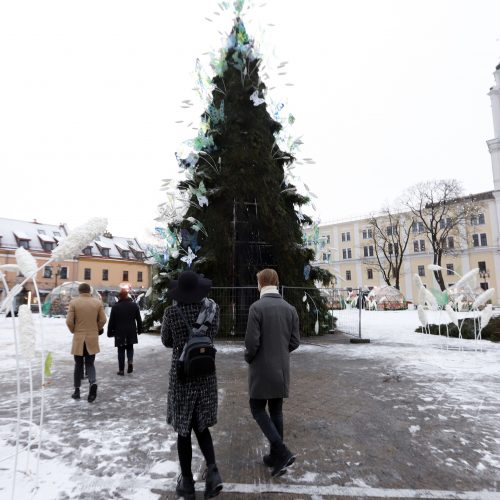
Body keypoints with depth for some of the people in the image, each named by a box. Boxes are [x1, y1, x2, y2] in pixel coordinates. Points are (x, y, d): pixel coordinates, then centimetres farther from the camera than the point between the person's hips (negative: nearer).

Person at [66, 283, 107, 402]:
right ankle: (93, 383, -14)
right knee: (90, 364, 10)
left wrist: (74, 331, 10)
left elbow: (69, 321, -8)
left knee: (78, 365, 13)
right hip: (92, 339, 1)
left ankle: (77, 391, 19)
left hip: (78, 338, -1)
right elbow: (103, 320, -1)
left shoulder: (73, 302, -6)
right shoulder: (98, 302, -1)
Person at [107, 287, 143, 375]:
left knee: (121, 350, 6)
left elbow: (111, 321, -4)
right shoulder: (134, 305, 0)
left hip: (119, 332, -1)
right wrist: (139, 329, 15)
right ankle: (130, 361, -6)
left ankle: (121, 370, 9)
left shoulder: (115, 306, -6)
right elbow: (139, 319, 4)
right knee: (130, 348, 18)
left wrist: (110, 332, 5)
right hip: (131, 332, 2)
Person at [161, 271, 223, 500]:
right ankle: (212, 471, 6)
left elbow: (166, 341, 2)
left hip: (181, 375, -2)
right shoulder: (211, 307, -8)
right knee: (201, 426, 21)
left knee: (183, 430, 14)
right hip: (206, 374, 3)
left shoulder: (171, 312, -14)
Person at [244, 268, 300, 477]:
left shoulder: (256, 307, -17)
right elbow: (294, 342, 2)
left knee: (257, 409, 11)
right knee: (276, 411, 17)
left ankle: (282, 452, 0)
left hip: (261, 369, -5)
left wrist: (248, 358, 2)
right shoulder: (290, 308, -1)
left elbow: (252, 342, -19)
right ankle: (276, 457, 27)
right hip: (282, 369, 5)